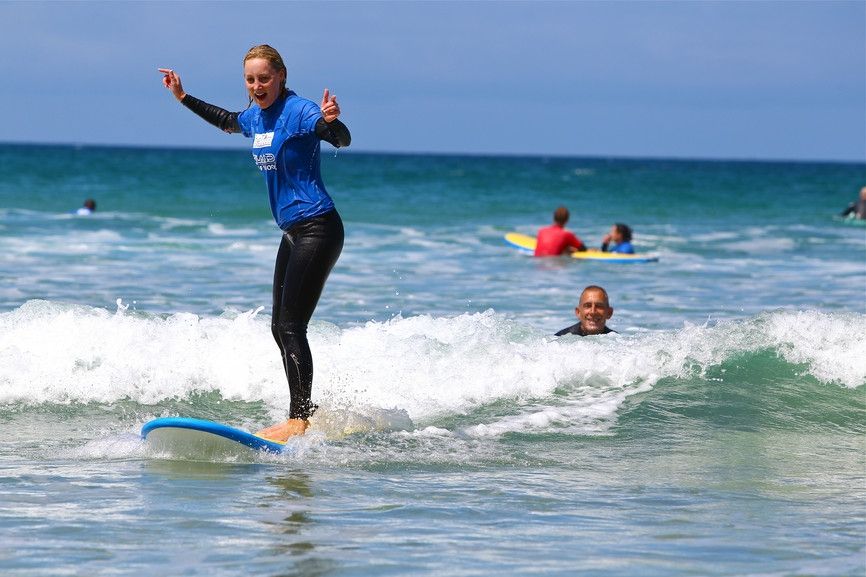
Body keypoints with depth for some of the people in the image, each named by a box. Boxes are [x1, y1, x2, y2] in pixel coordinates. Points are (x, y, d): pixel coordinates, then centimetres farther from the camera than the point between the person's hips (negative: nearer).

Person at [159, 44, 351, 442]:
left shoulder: (298, 111, -15)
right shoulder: (256, 117, 11)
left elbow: (343, 141, -29)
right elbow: (228, 123, 34)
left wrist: (331, 122, -51)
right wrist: (183, 98, 35)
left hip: (317, 230, -10)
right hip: (293, 233, 10)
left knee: (292, 327, -15)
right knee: (280, 327, 13)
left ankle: (300, 420, -18)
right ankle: (305, 412, 21)